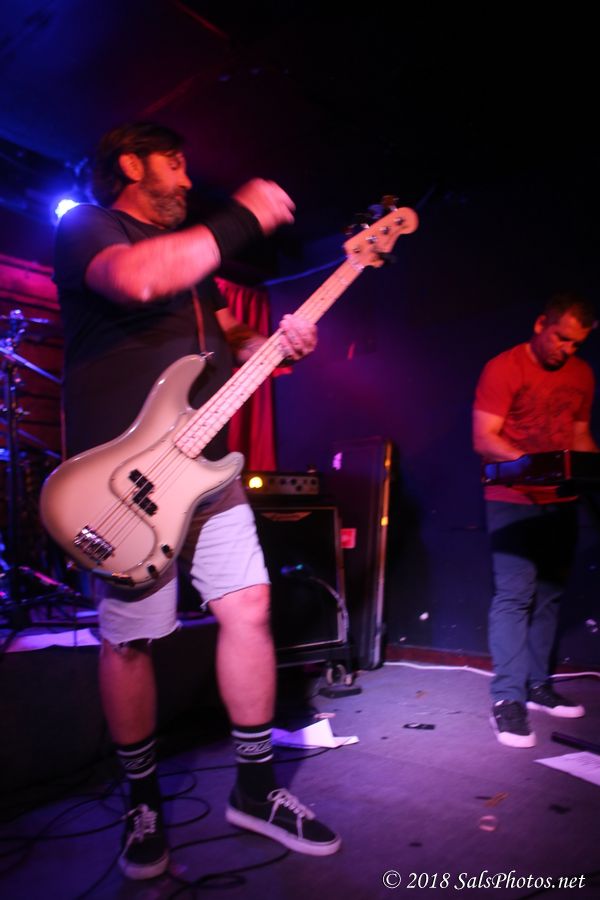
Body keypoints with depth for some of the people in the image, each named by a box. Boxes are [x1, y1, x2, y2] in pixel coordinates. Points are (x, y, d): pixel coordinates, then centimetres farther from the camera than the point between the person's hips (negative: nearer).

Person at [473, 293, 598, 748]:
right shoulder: (504, 368, -7)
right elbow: (483, 439, -13)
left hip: (561, 501, 6)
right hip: (513, 499, -6)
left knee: (549, 595, 10)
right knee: (515, 594, -9)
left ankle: (538, 685, 22)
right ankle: (508, 699, -3)